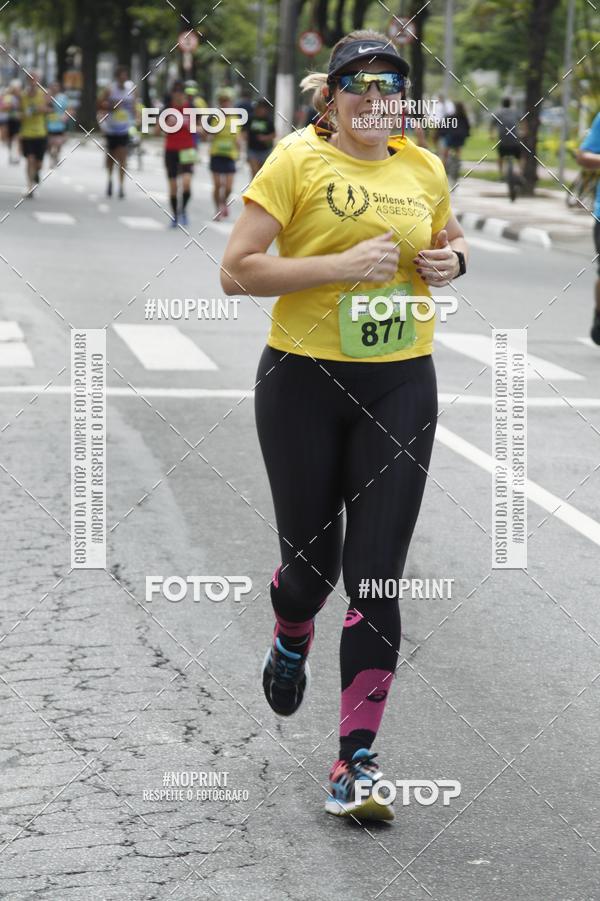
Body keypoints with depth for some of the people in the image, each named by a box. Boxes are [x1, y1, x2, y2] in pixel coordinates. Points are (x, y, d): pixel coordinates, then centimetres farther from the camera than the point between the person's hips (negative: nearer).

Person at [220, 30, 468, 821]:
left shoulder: (424, 168, 7)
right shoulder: (298, 160, -7)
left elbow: (447, 242, 26)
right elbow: (236, 271, -12)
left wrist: (451, 261, 2)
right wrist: (341, 265, -20)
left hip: (401, 387, 3)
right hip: (304, 379, -2)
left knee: (377, 576, -3)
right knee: (312, 561, 8)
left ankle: (356, 760, 4)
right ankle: (291, 641, 46)